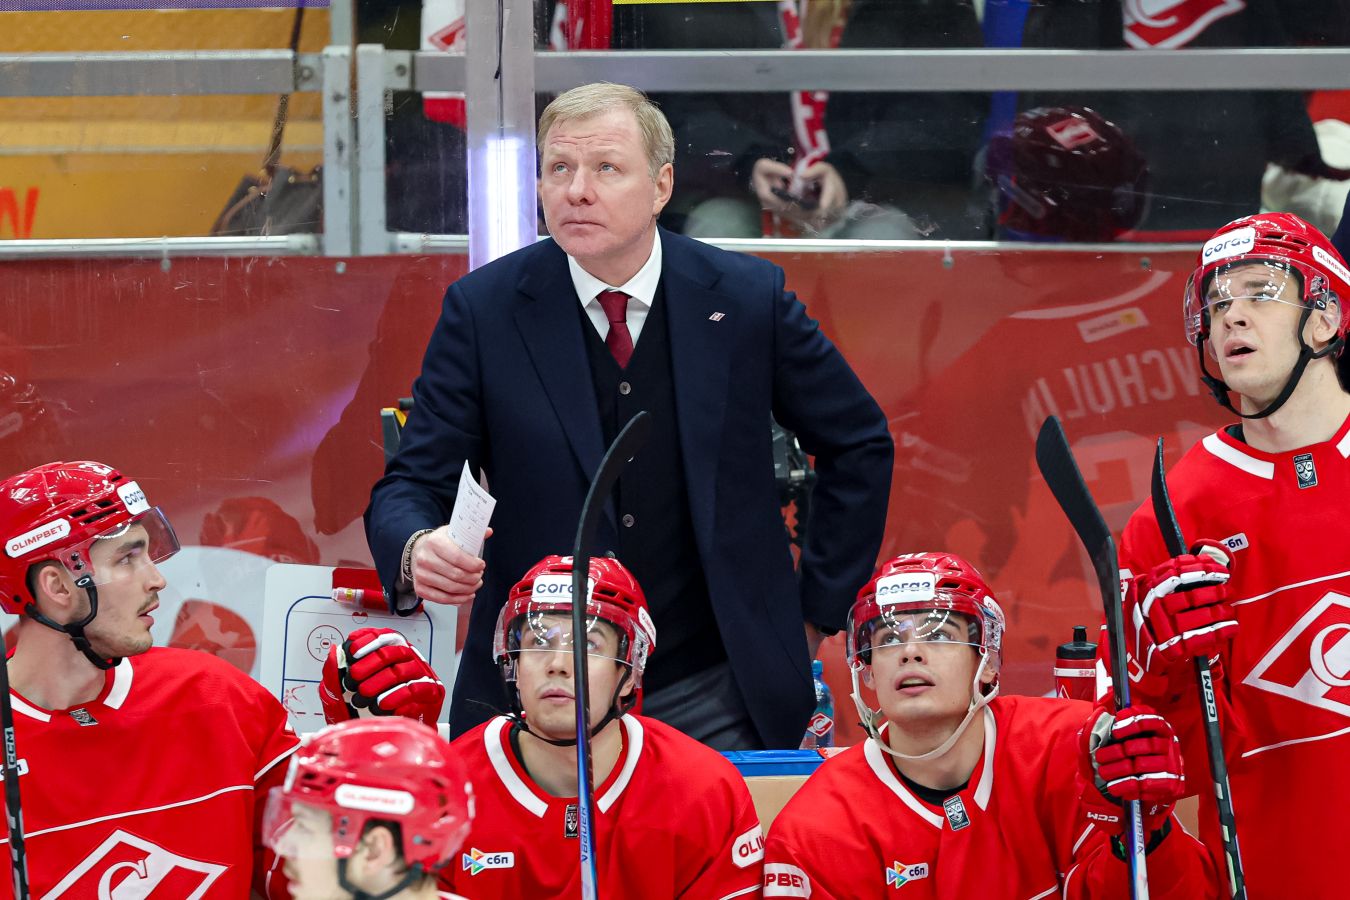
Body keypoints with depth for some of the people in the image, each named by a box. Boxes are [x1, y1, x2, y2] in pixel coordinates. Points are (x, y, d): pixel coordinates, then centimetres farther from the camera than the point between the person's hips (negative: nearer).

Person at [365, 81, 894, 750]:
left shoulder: (746, 297, -1)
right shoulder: (483, 310, -3)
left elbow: (859, 444, 12)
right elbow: (412, 485, -3)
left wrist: (817, 609, 7)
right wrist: (418, 551, -27)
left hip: (714, 699, 1)